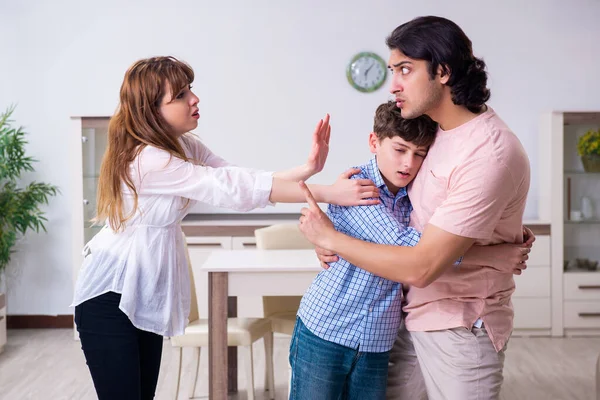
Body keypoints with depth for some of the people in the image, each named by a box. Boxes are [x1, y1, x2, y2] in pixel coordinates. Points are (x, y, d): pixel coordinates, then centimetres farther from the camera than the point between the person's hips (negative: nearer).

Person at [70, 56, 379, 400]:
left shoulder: (185, 147, 5)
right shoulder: (148, 159, -25)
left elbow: (238, 178, -2)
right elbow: (233, 188, -30)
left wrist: (309, 168, -18)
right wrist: (329, 193, -31)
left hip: (145, 296, 9)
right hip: (110, 296, -9)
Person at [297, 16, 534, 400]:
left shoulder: (490, 153, -24)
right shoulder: (438, 130, 3)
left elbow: (421, 267, -26)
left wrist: (330, 238, -15)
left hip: (459, 328, -7)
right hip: (415, 315, 8)